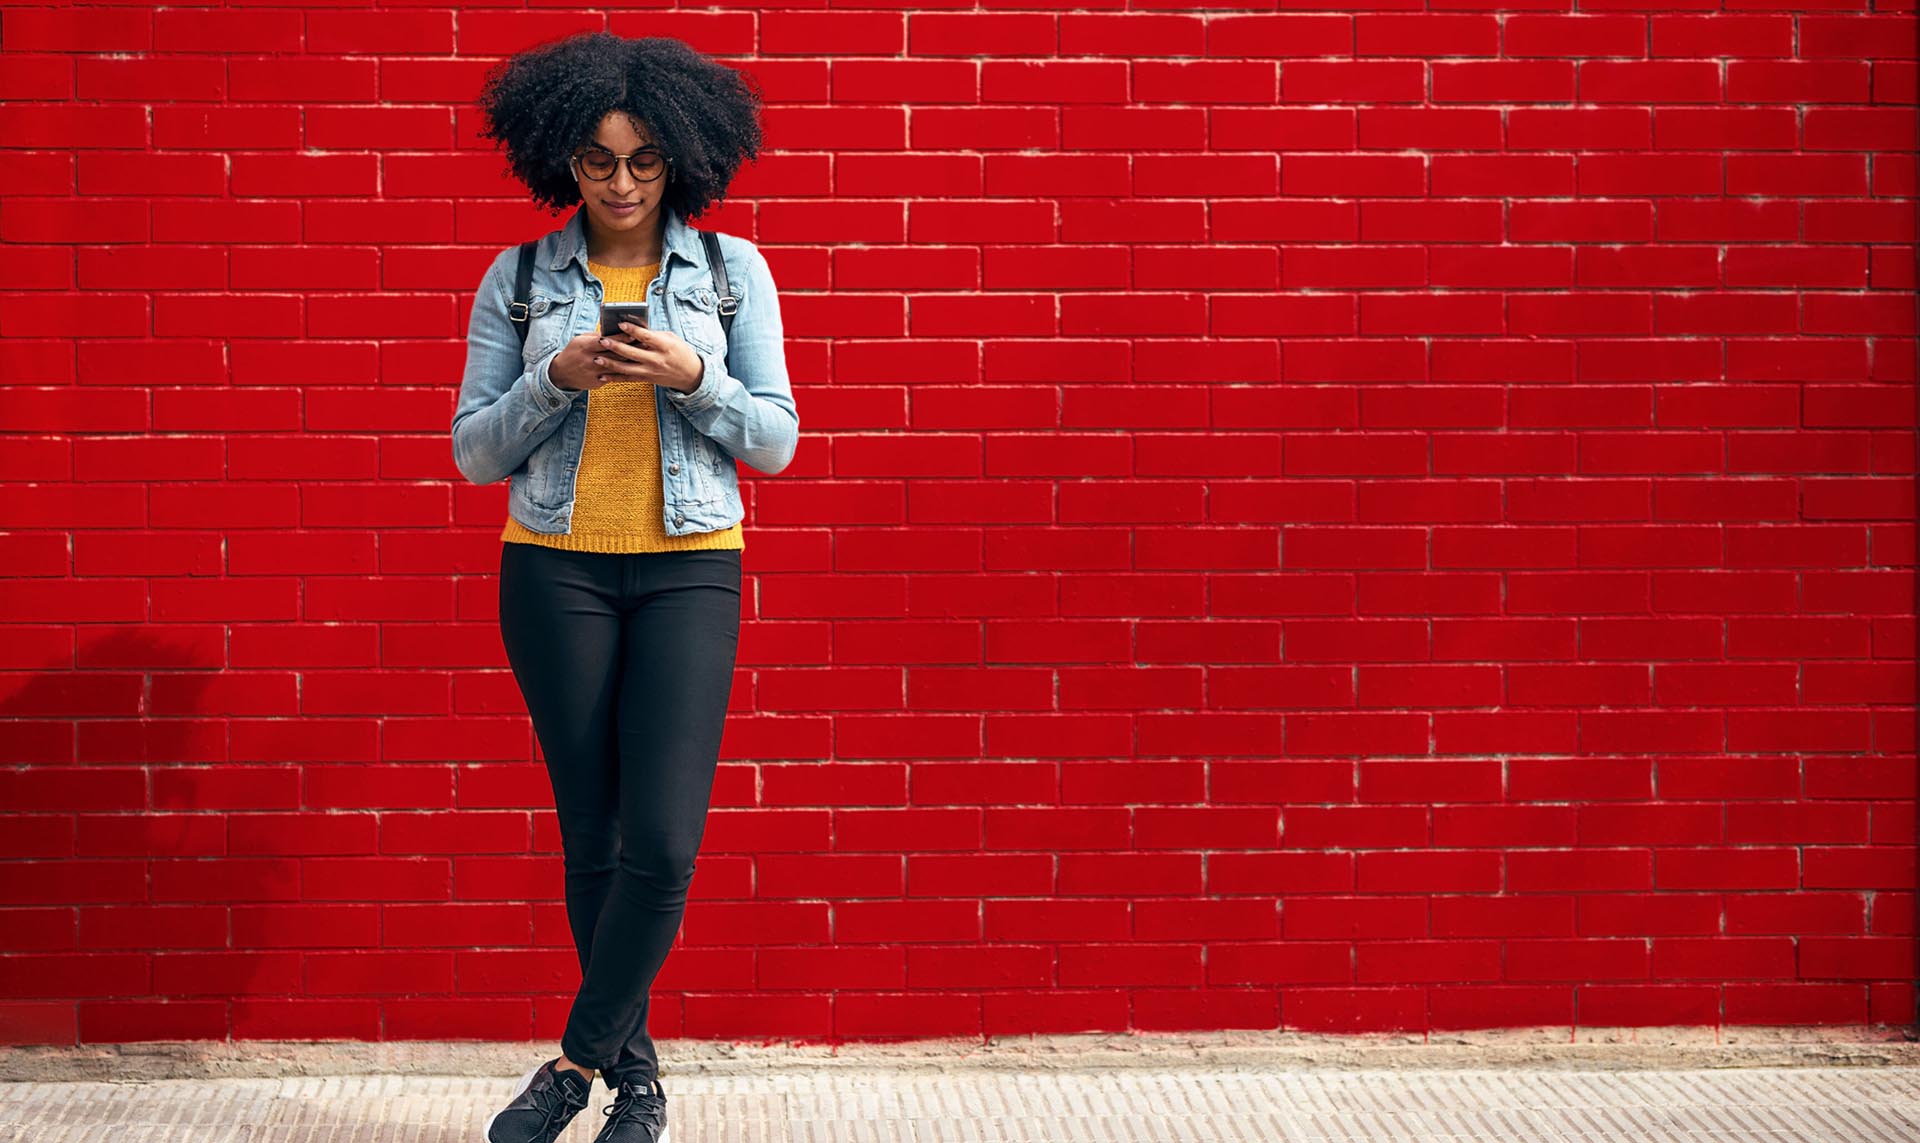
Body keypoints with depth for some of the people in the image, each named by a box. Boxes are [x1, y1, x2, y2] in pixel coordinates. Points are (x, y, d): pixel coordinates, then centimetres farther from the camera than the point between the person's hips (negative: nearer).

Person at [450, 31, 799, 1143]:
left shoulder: (733, 271, 4)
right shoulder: (518, 281, 4)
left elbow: (775, 438, 3)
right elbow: (476, 451, 4)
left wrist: (692, 378, -14)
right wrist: (556, 379, -13)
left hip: (689, 567, 0)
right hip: (556, 569, 1)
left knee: (662, 842, -11)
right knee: (592, 837, 5)